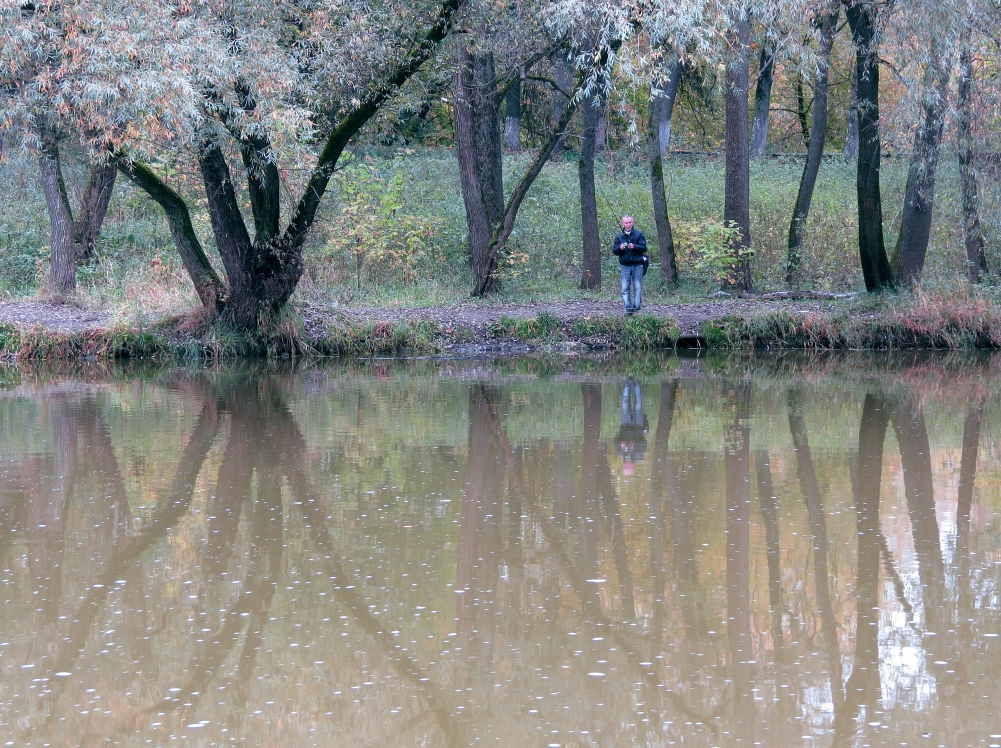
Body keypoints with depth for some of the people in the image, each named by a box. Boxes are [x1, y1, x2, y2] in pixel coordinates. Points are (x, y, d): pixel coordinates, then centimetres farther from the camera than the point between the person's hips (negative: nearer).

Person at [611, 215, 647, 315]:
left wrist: (634, 247, -21)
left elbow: (644, 248, -3)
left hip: (637, 265, -2)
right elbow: (614, 251, 8)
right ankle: (628, 308, -4)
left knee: (637, 287, -2)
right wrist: (620, 248, -13)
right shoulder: (619, 237, 11)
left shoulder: (639, 234, 3)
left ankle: (636, 307, -1)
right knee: (625, 288, -4)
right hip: (625, 266, 2)